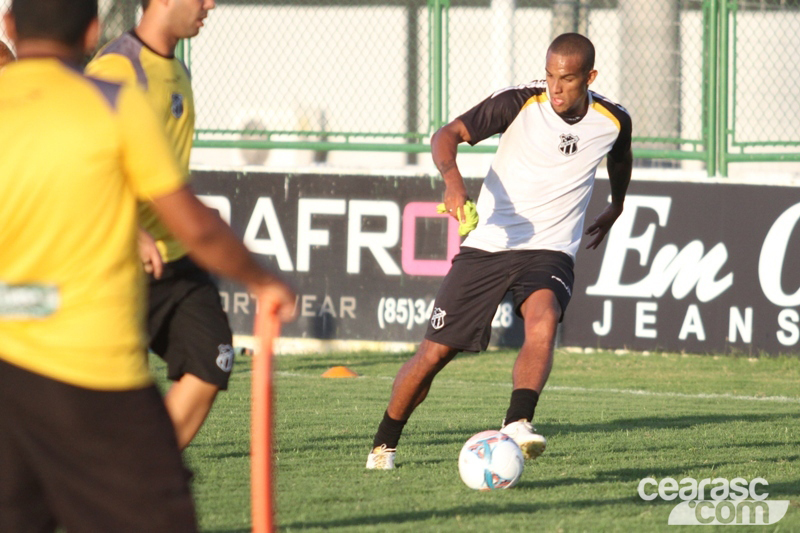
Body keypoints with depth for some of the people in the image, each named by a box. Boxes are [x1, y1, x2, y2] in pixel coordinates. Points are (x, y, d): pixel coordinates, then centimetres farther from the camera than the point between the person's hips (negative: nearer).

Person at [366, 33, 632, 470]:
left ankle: (517, 424, -45)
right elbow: (448, 134, -19)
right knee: (435, 352, 0)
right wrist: (452, 178, -39)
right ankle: (384, 446, 20)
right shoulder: (519, 104, -11)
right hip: (486, 247, -1)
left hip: (548, 251, 1)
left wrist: (614, 211, 38)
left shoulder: (612, 122, -1)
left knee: (544, 318, -34)